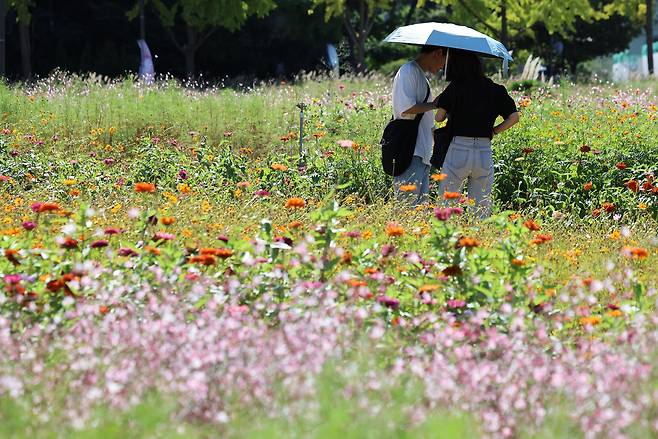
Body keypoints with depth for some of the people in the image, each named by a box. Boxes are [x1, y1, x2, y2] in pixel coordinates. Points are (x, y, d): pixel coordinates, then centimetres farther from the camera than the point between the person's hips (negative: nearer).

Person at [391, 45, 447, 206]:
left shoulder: (422, 76, 22)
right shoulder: (408, 72, -8)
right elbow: (406, 108, -20)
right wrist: (434, 104, -10)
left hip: (422, 153, 10)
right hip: (410, 153, -10)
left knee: (421, 203, 7)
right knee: (409, 201, -13)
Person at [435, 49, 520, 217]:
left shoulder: (455, 87, -5)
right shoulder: (494, 89, 4)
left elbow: (439, 117, -7)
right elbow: (513, 117, 0)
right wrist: (493, 131, 9)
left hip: (459, 149, -3)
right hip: (485, 152, 3)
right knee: (481, 207, 9)